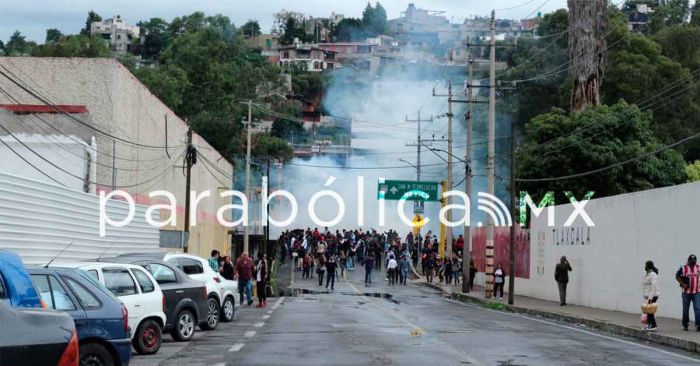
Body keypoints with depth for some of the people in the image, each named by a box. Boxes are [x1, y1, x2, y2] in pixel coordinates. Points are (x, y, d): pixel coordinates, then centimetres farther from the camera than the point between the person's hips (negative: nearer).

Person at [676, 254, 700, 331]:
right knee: (685, 310, 8)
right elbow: (677, 276, 4)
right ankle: (685, 325, 19)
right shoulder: (683, 268, -2)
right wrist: (682, 284, -7)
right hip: (686, 292, 0)